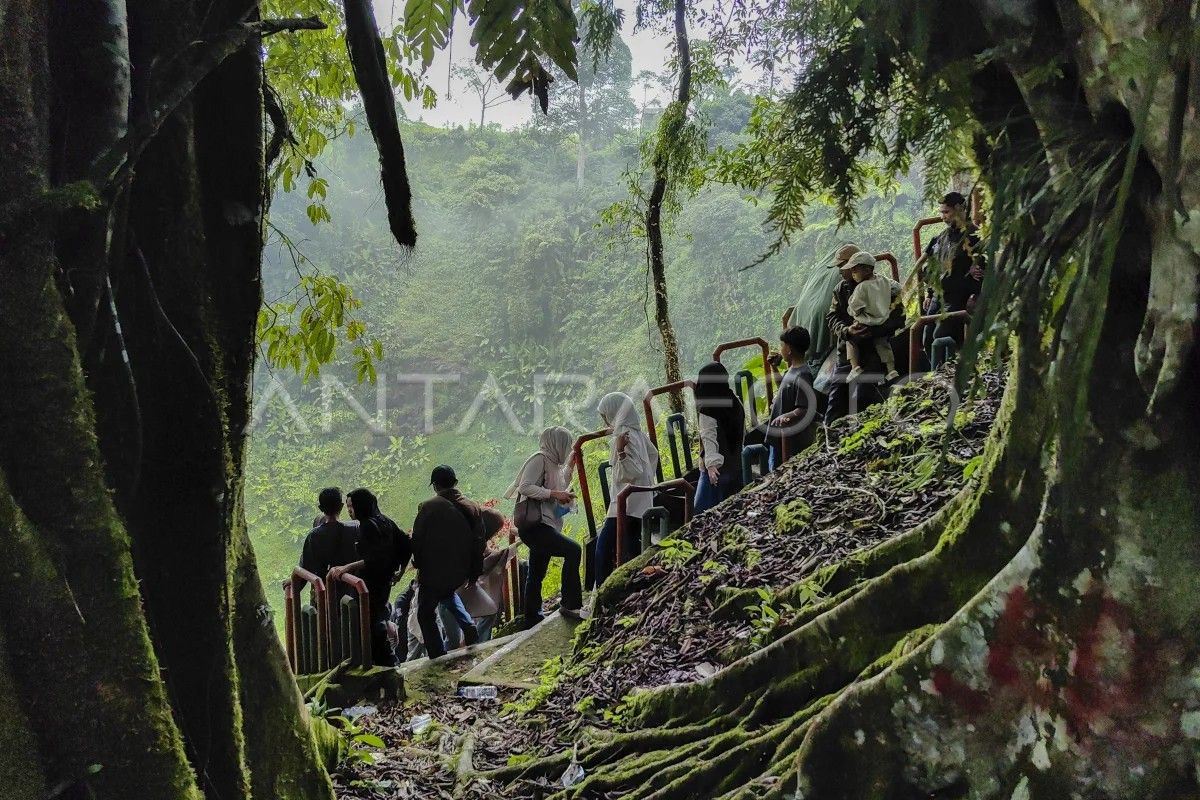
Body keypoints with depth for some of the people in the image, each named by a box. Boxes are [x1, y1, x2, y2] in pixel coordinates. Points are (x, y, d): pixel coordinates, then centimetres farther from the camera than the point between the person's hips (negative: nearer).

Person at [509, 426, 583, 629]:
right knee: (572, 550, -24)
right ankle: (570, 605, -22)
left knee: (536, 576, 14)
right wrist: (554, 494, -23)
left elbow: (559, 487, 36)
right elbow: (525, 487, -20)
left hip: (543, 526, 11)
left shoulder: (553, 463, 19)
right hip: (533, 526, -11)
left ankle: (532, 620, 22)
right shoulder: (539, 459, -10)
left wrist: (570, 464, 27)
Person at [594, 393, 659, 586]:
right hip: (642, 501, 10)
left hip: (627, 502, -10)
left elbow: (632, 472, -23)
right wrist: (649, 479, 30)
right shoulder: (636, 431, 10)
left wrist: (620, 451, -34)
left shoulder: (623, 434, -18)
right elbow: (653, 453, 26)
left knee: (604, 545, -8)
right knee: (633, 549, 13)